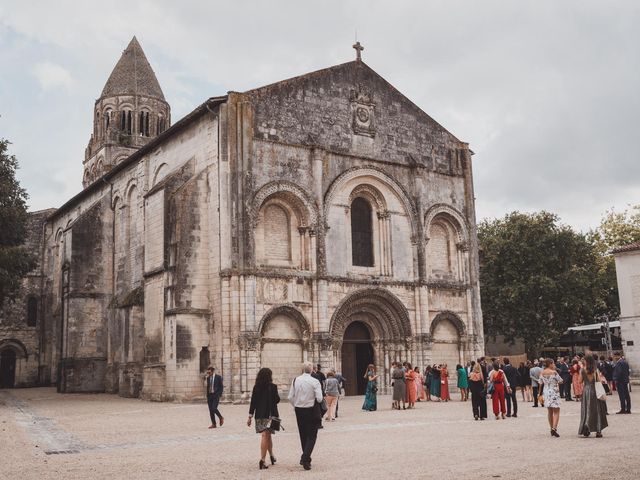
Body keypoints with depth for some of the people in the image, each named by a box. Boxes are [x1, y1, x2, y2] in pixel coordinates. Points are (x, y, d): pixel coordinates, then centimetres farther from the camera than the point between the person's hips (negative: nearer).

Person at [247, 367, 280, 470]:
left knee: (267, 435, 19)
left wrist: (250, 416, 5)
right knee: (266, 435, -2)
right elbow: (277, 400, -6)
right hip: (270, 415, -4)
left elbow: (253, 402, 2)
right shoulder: (272, 387, -10)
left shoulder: (256, 387, 2)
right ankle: (262, 460, -10)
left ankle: (271, 456, 31)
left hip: (259, 415, 4)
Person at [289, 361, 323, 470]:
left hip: (299, 410, 4)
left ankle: (305, 458, 28)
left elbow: (290, 398, -1)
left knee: (303, 435, 17)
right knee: (311, 436, 3)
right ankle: (305, 459, -12)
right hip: (311, 410, -4)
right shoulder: (315, 381, -12)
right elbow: (319, 398, -16)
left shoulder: (295, 380, -2)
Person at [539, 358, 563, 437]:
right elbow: (561, 381, -7)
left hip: (546, 393, 6)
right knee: (556, 411, -3)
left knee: (549, 411, 15)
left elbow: (541, 383, 7)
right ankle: (554, 428, -18)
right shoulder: (554, 372, -16)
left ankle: (552, 428, 19)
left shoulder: (542, 373, 1)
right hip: (554, 392, -6)